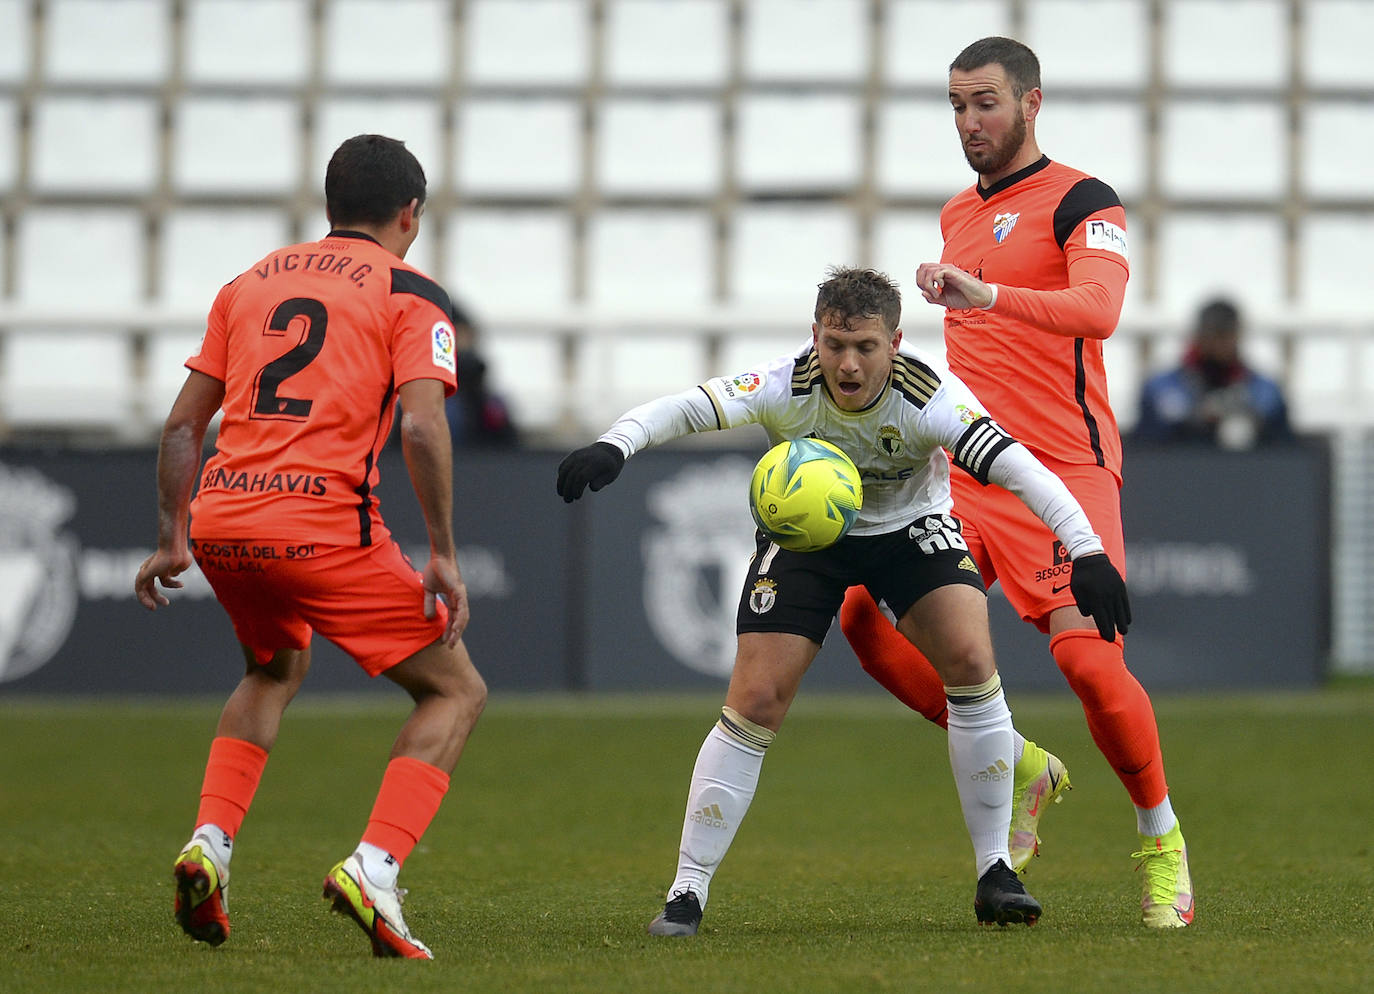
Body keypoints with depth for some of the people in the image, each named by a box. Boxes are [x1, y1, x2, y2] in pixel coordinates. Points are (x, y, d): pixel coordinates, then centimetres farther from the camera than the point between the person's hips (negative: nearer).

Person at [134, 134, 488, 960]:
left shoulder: (252, 282, 21)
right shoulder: (411, 294, 5)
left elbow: (184, 422, 19)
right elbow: (422, 426, -10)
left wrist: (173, 539, 26)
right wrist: (444, 556, -8)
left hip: (219, 520, 6)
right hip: (324, 524, -6)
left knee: (277, 668, 34)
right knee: (456, 691, 7)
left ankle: (211, 843, 16)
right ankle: (373, 869, -12)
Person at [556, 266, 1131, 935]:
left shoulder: (927, 397, -31)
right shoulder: (788, 390, -29)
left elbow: (1017, 467, -35)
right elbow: (684, 408, -37)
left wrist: (1087, 554, -45)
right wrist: (614, 446, -57)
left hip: (911, 529, 0)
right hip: (804, 531, 0)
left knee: (971, 660, -23)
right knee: (755, 702, -12)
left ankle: (995, 874, -10)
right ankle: (687, 893, -1)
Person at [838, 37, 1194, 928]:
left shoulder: (1080, 201, -6)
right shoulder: (958, 214, 18)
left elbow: (1098, 310, -26)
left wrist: (987, 295, -38)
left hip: (1063, 469, -7)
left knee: (1089, 659, -19)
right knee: (866, 614, -6)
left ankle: (1161, 839, 3)